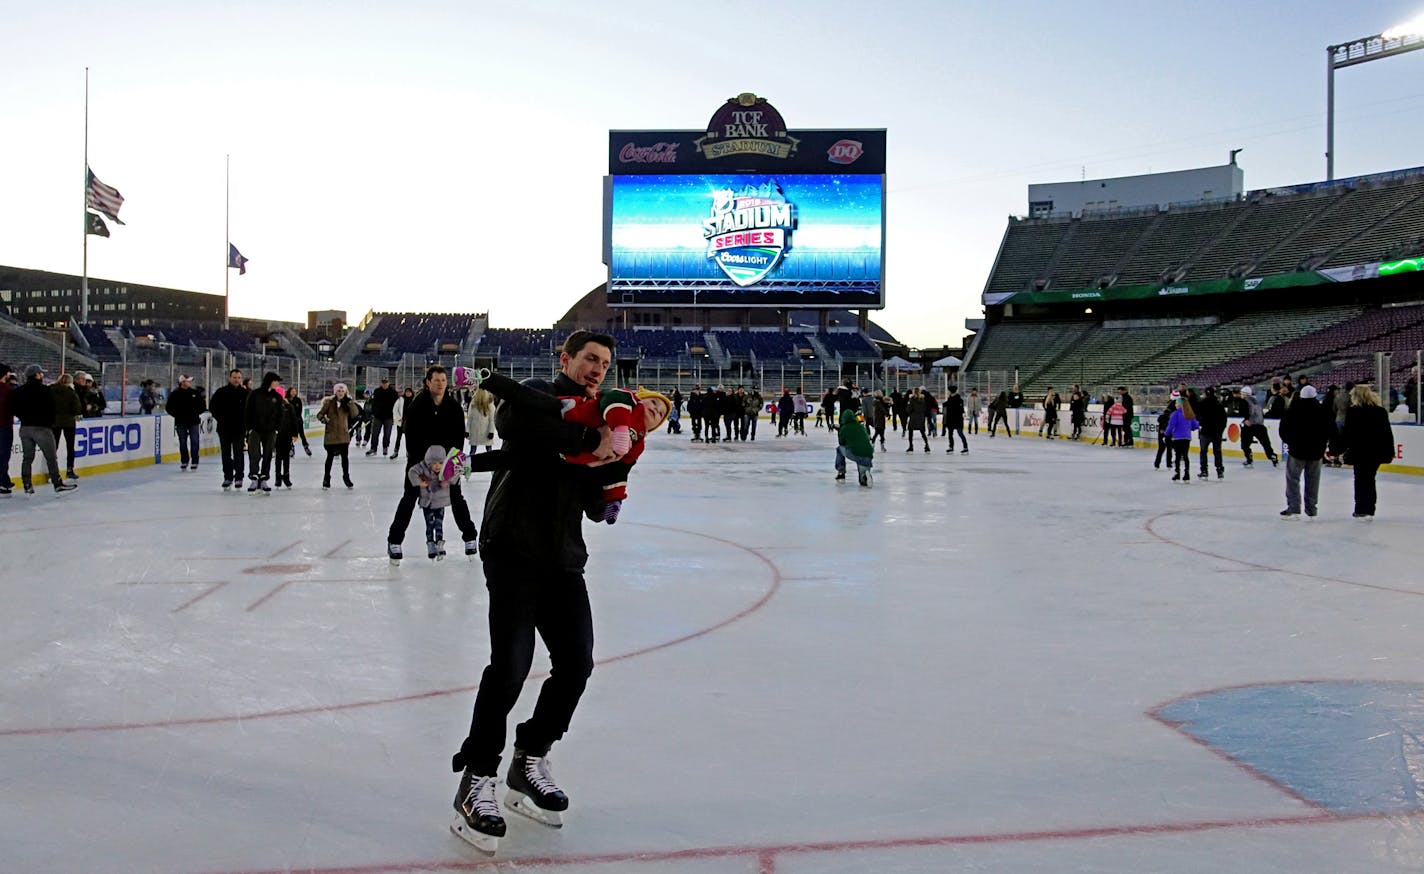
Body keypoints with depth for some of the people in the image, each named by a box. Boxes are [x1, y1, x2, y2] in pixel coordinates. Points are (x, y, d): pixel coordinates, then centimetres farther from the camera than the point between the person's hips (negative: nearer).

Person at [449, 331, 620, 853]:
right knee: (511, 665, -14)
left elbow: (598, 510, 12)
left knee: (576, 664, 6)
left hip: (563, 560, 7)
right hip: (514, 551, -7)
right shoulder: (538, 395, -2)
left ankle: (529, 762, 25)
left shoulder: (592, 420, 17)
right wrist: (589, 440, -29)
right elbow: (512, 422, -30)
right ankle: (477, 781, 0)